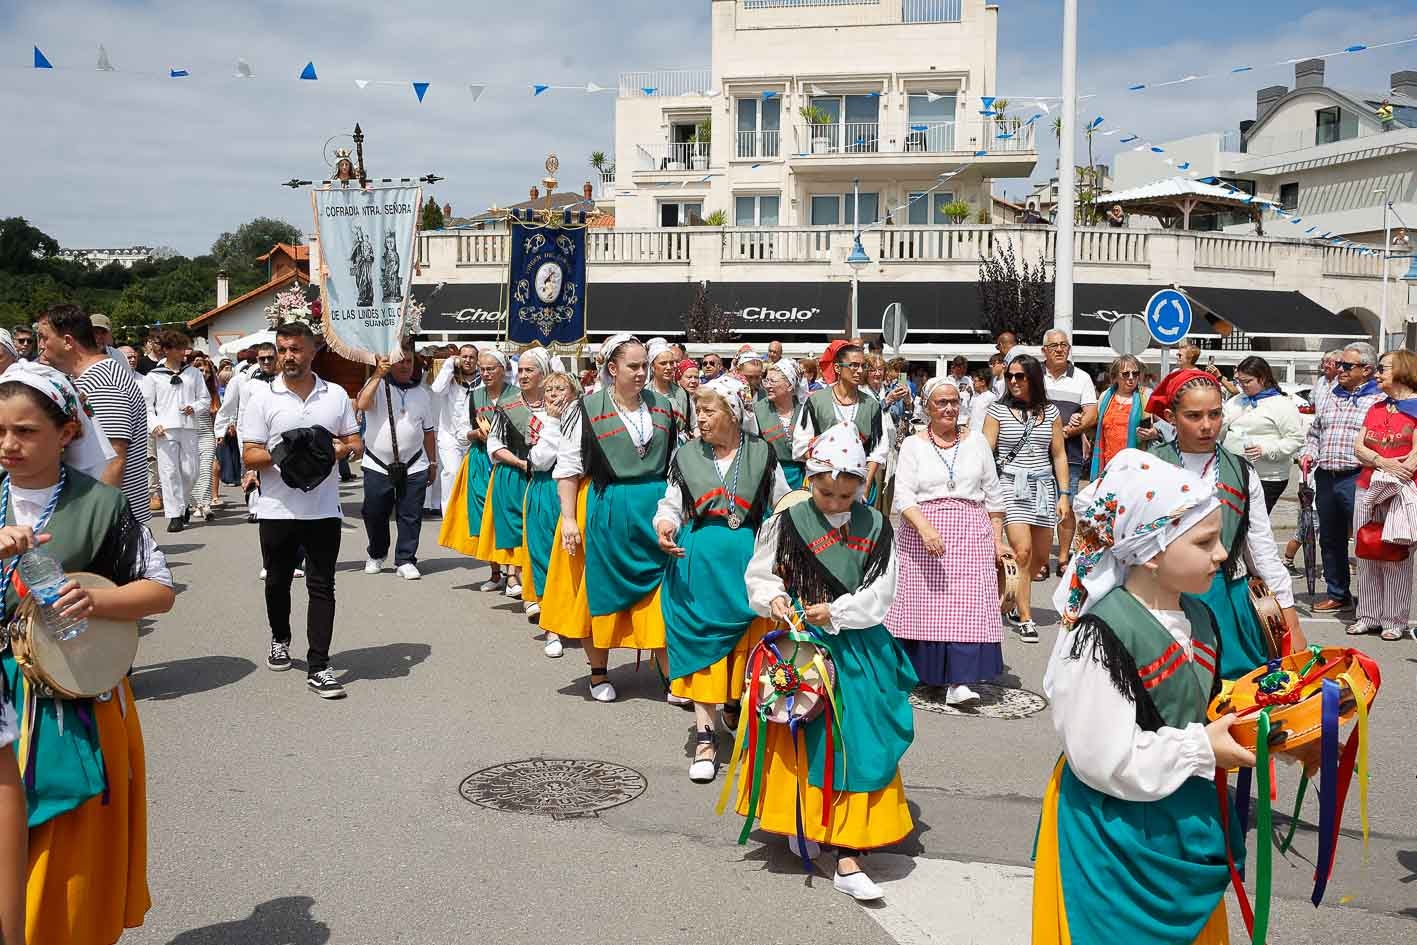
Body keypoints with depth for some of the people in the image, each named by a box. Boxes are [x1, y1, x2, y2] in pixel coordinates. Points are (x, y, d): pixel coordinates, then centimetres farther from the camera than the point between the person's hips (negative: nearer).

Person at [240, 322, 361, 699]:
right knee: (277, 582, 16)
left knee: (321, 586, -2)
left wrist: (339, 449, -11)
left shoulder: (336, 395, 6)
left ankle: (318, 667, 1)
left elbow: (355, 442, 12)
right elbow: (249, 455, -2)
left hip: (324, 509, 0)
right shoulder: (263, 397, 0)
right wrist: (279, 454, -21)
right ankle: (280, 640, 41)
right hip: (278, 509, 0)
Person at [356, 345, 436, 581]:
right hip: (377, 464, -2)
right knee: (374, 514, 9)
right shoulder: (377, 384, 0)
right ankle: (377, 555, 31)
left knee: (410, 516, 1)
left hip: (414, 466, 2)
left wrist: (433, 462, 15)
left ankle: (405, 561, 11)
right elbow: (362, 404, -21)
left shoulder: (422, 393, 12)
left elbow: (429, 430, 16)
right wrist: (378, 374, -23)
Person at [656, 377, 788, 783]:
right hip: (698, 562, 0)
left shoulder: (762, 453, 4)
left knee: (747, 638, 3)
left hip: (749, 560, 0)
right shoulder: (686, 456, 6)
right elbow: (670, 504, 10)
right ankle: (705, 734, 3)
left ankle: (736, 704, 30)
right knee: (700, 638, -3)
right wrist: (664, 526, -12)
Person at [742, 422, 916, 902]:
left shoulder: (875, 528, 0)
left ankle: (848, 855, 14)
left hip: (858, 650, 2)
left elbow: (881, 593, -4)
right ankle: (801, 823, 25)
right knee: (800, 739, 5)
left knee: (857, 744, 2)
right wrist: (774, 599, -17)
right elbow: (759, 575, 3)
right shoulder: (786, 523, -4)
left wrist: (835, 611, -15)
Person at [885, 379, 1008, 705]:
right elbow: (903, 495, -6)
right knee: (924, 604, 0)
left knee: (967, 604, -10)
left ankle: (957, 681, -12)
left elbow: (993, 494, 14)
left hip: (971, 535, 1)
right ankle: (921, 670, 18)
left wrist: (997, 539, 8)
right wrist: (925, 528, -21)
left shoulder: (976, 440, 11)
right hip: (922, 533, -1)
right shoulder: (913, 445, 4)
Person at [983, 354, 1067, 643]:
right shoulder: (998, 411, 1)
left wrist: (1063, 494, 5)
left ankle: (1015, 597, 31)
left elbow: (1059, 455, 11)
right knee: (1022, 551, -14)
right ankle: (1025, 619, -6)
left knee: (1040, 555, 7)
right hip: (1011, 486, -4)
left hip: (1043, 487, 4)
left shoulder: (1050, 412, 9)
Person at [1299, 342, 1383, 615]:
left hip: (1356, 478, -7)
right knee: (1330, 539, 14)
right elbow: (1314, 432, 25)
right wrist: (1308, 453, 8)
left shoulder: (1378, 400, -2)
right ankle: (1337, 594, 26)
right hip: (1325, 477, 7)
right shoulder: (1331, 397, 18)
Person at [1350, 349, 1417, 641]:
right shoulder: (1376, 408, 18)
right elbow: (1358, 448, 7)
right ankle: (1369, 616, 16)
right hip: (1366, 489, 6)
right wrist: (1383, 462, -11)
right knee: (1366, 555, 8)